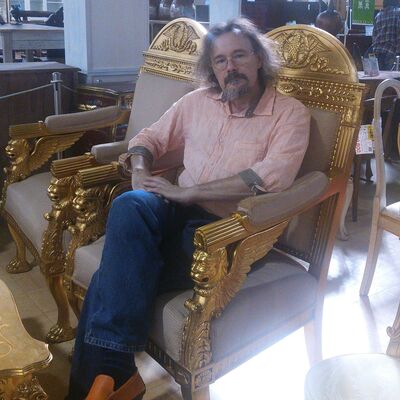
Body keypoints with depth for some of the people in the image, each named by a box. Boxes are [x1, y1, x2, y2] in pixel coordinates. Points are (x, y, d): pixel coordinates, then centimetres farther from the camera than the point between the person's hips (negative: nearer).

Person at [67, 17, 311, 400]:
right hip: (179, 211, 5)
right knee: (130, 205, -32)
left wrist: (188, 191, -18)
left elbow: (273, 176, -17)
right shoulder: (198, 101, 15)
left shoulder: (290, 112, 0)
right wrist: (140, 172, -2)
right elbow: (149, 137, 23)